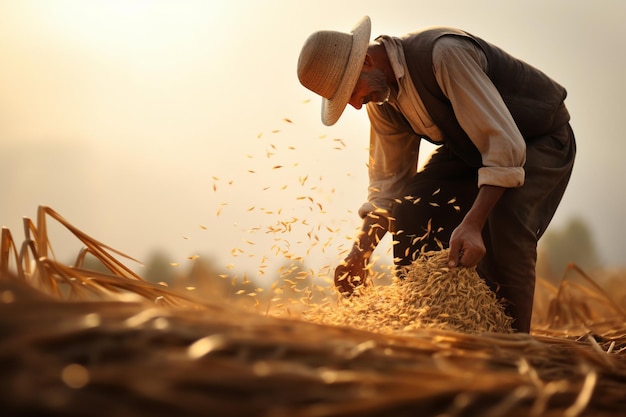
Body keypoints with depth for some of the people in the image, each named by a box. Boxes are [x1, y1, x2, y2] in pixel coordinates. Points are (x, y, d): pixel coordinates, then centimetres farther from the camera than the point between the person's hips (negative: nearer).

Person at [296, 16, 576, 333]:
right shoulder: (381, 98, -8)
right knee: (410, 206, -10)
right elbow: (388, 181, 2)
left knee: (502, 220, -32)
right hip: (472, 146, 7)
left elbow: (505, 143, -38)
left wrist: (471, 225, -45)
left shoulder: (444, 54, -35)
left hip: (542, 139, -7)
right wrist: (360, 255, -7)